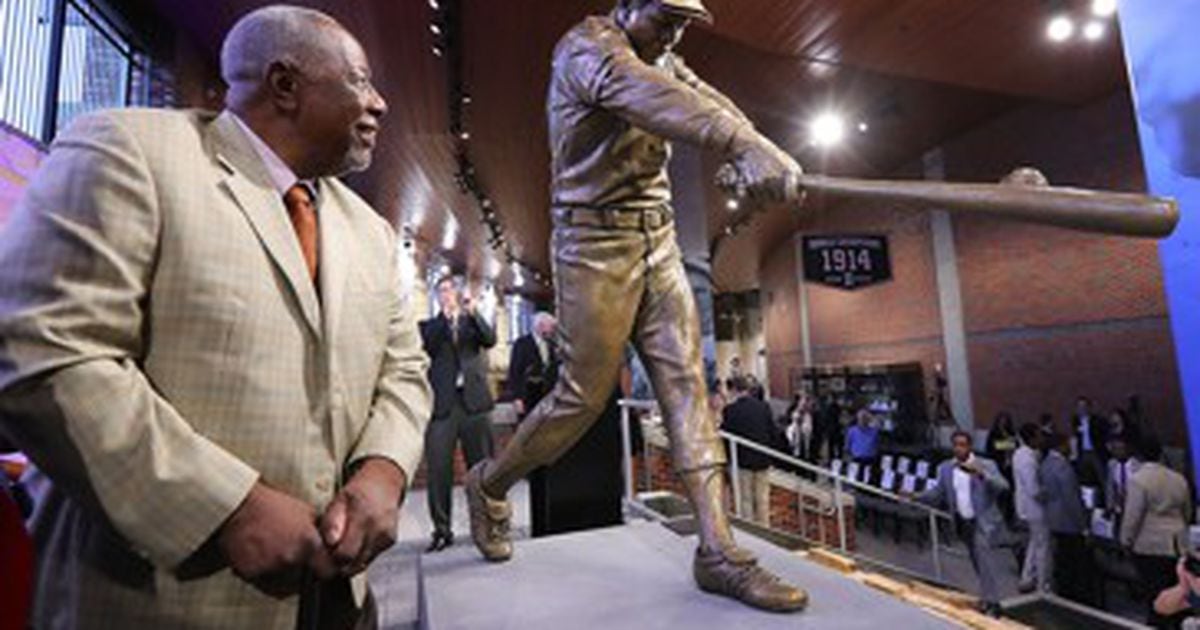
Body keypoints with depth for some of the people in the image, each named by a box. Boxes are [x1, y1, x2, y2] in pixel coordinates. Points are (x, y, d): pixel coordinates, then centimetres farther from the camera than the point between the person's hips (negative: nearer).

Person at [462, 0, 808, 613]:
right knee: (583, 396, -4)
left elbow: (705, 99, 0)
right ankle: (488, 484, 22)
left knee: (686, 381, -3)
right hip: (596, 242, -7)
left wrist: (756, 151, -22)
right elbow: (644, 95, -30)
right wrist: (744, 144, -46)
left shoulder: (661, 57, 19)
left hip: (658, 238, 8)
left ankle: (717, 550, 2)